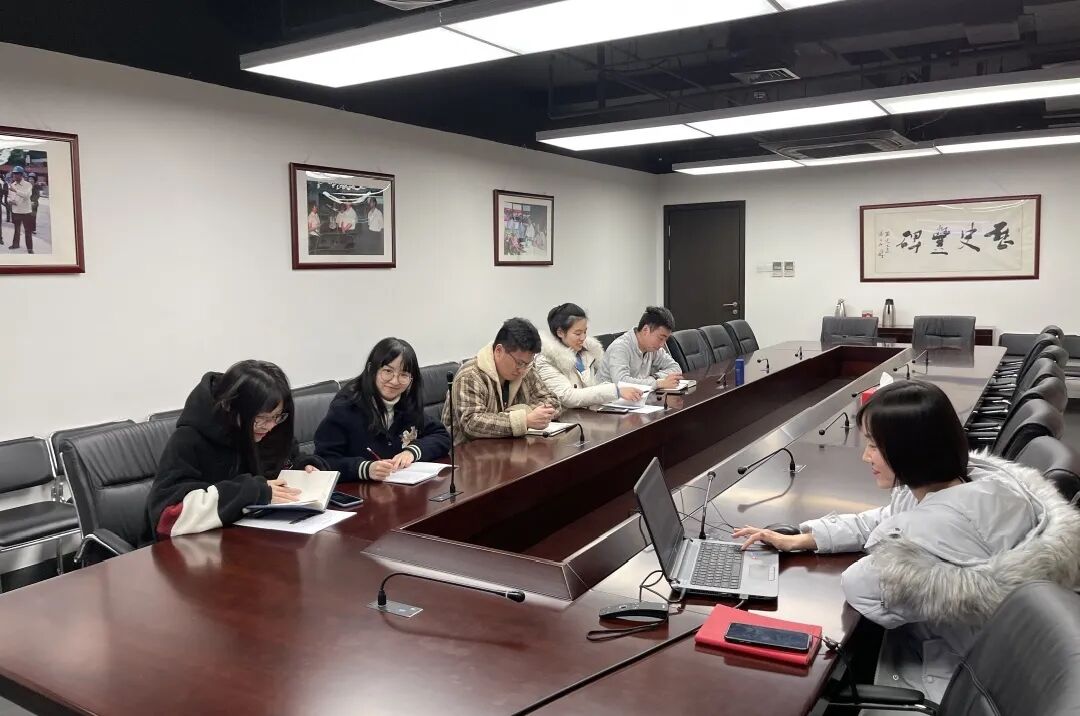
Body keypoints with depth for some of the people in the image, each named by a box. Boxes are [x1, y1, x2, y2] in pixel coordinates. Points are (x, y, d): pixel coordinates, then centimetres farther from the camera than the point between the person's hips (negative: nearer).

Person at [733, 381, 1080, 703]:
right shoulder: (962, 478, -6)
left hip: (950, 680, -7)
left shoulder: (941, 523, -35)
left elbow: (859, 586, -26)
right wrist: (798, 540, 3)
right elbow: (881, 523, 7)